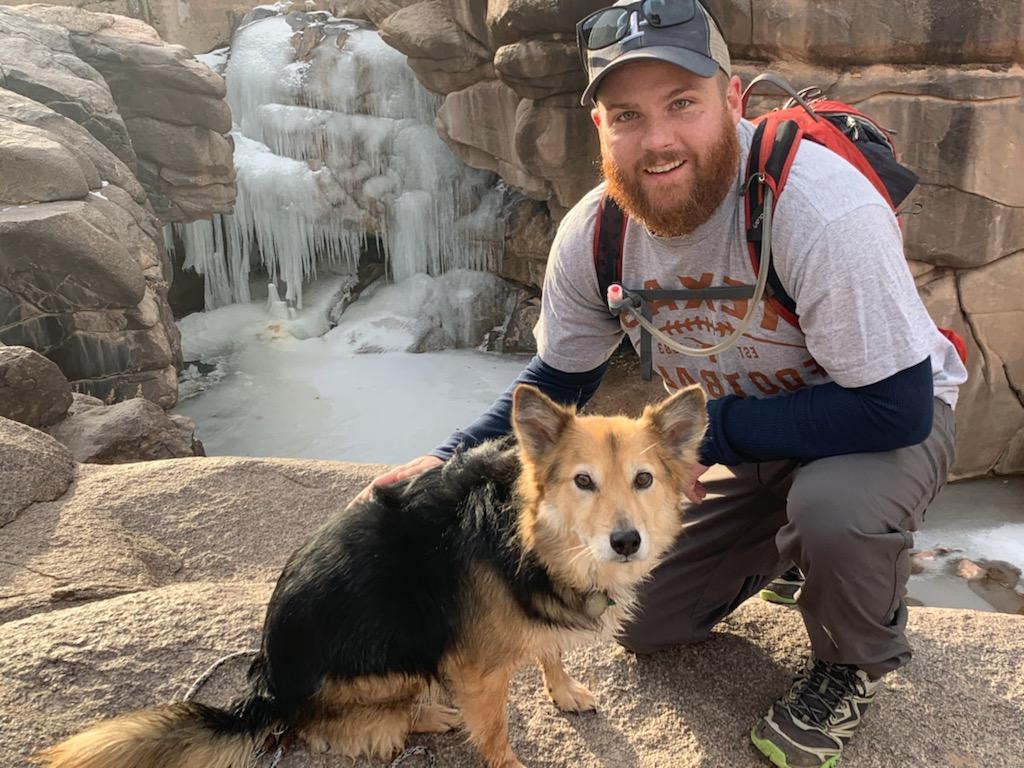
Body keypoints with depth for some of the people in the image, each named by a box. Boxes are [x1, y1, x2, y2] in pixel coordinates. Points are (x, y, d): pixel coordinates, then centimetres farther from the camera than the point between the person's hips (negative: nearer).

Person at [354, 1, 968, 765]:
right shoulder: (593, 235, -17)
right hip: (734, 448, 5)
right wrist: (449, 461, -16)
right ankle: (781, 544, 29)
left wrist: (708, 430, -29)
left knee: (833, 504, -38)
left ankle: (857, 662, -2)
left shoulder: (820, 207, -34)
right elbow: (558, 379, -3)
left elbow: (895, 408, -31)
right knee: (641, 621, 5)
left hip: (889, 412, -4)